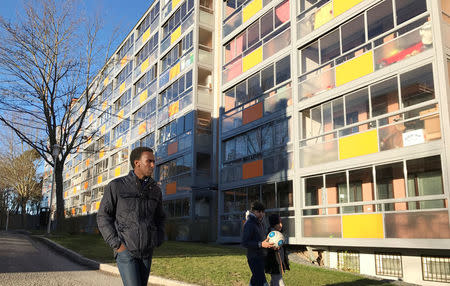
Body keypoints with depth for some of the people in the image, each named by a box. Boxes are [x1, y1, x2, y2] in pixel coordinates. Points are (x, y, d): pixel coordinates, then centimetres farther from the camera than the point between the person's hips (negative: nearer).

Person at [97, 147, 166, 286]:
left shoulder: (155, 190, 7)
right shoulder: (116, 186, -5)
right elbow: (103, 217, -4)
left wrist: (158, 240, 5)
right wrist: (116, 244, -11)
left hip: (146, 252, 5)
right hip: (125, 251, -4)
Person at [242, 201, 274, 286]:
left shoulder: (260, 223, 13)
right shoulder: (249, 224, -15)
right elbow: (245, 243, -20)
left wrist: (270, 244, 6)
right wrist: (261, 244, -28)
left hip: (261, 256, 9)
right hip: (254, 257, -9)